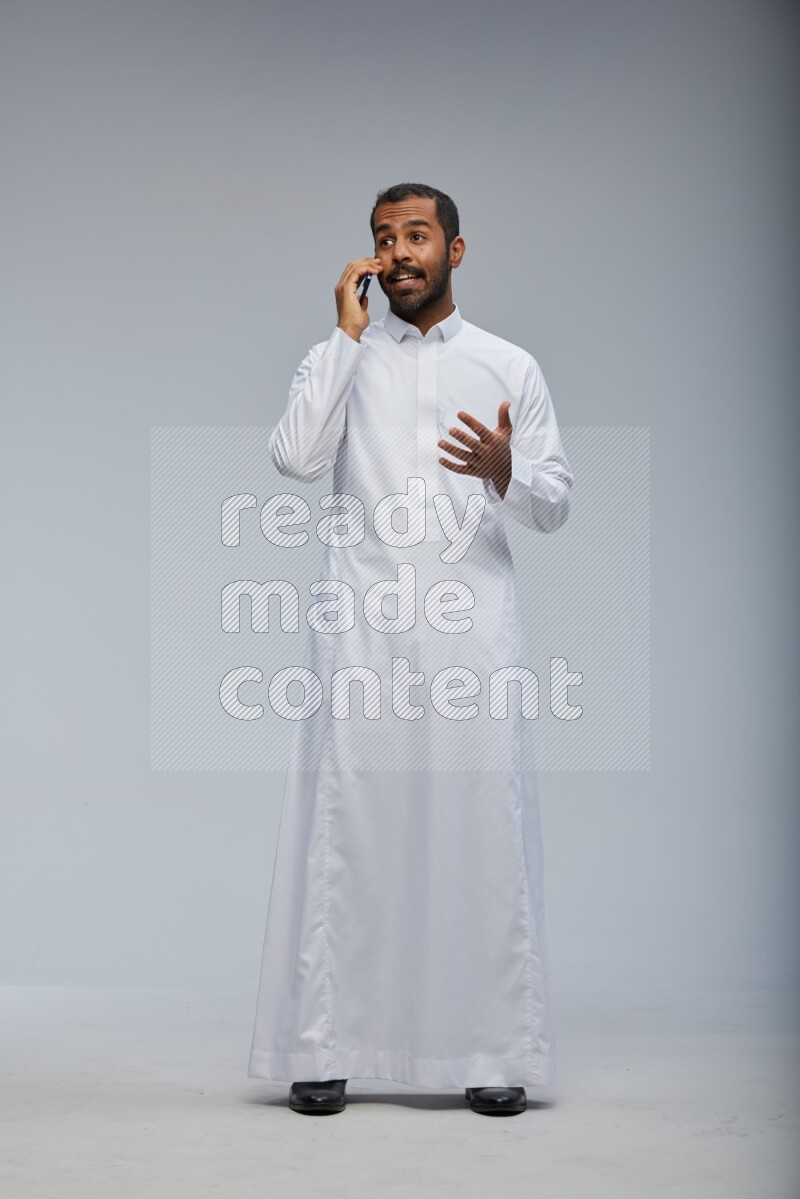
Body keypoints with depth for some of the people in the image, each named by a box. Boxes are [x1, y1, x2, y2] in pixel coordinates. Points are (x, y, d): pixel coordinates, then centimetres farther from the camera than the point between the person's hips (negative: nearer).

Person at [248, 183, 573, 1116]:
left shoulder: (511, 367, 12)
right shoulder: (338, 359, 10)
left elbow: (555, 505, 9)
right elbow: (295, 459, -8)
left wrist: (505, 471, -13)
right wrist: (349, 336, -6)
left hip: (473, 625, 0)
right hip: (361, 628, 0)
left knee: (481, 825, -1)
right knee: (344, 825, -1)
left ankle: (494, 1049, 7)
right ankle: (323, 1047, 7)